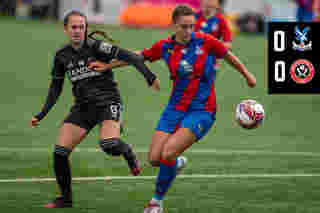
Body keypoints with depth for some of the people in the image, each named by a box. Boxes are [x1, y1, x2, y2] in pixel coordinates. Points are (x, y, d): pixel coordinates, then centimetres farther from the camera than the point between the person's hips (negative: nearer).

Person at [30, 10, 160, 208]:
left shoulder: (96, 46, -11)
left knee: (109, 145, -31)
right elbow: (56, 88, 16)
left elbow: (129, 56, -16)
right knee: (60, 151, -7)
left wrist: (150, 76, -26)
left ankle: (128, 153, 6)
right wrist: (42, 114, 9)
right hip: (83, 106, 5)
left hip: (108, 102, -5)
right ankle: (66, 198, 11)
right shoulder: (62, 56, 5)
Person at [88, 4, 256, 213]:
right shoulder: (165, 46, 0)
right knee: (154, 158, -4)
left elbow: (229, 55, 7)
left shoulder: (206, 42, -10)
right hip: (176, 108, 4)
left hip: (202, 110, -4)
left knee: (167, 154, -21)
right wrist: (108, 65, 19)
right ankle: (176, 162, 33)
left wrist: (247, 75, 19)